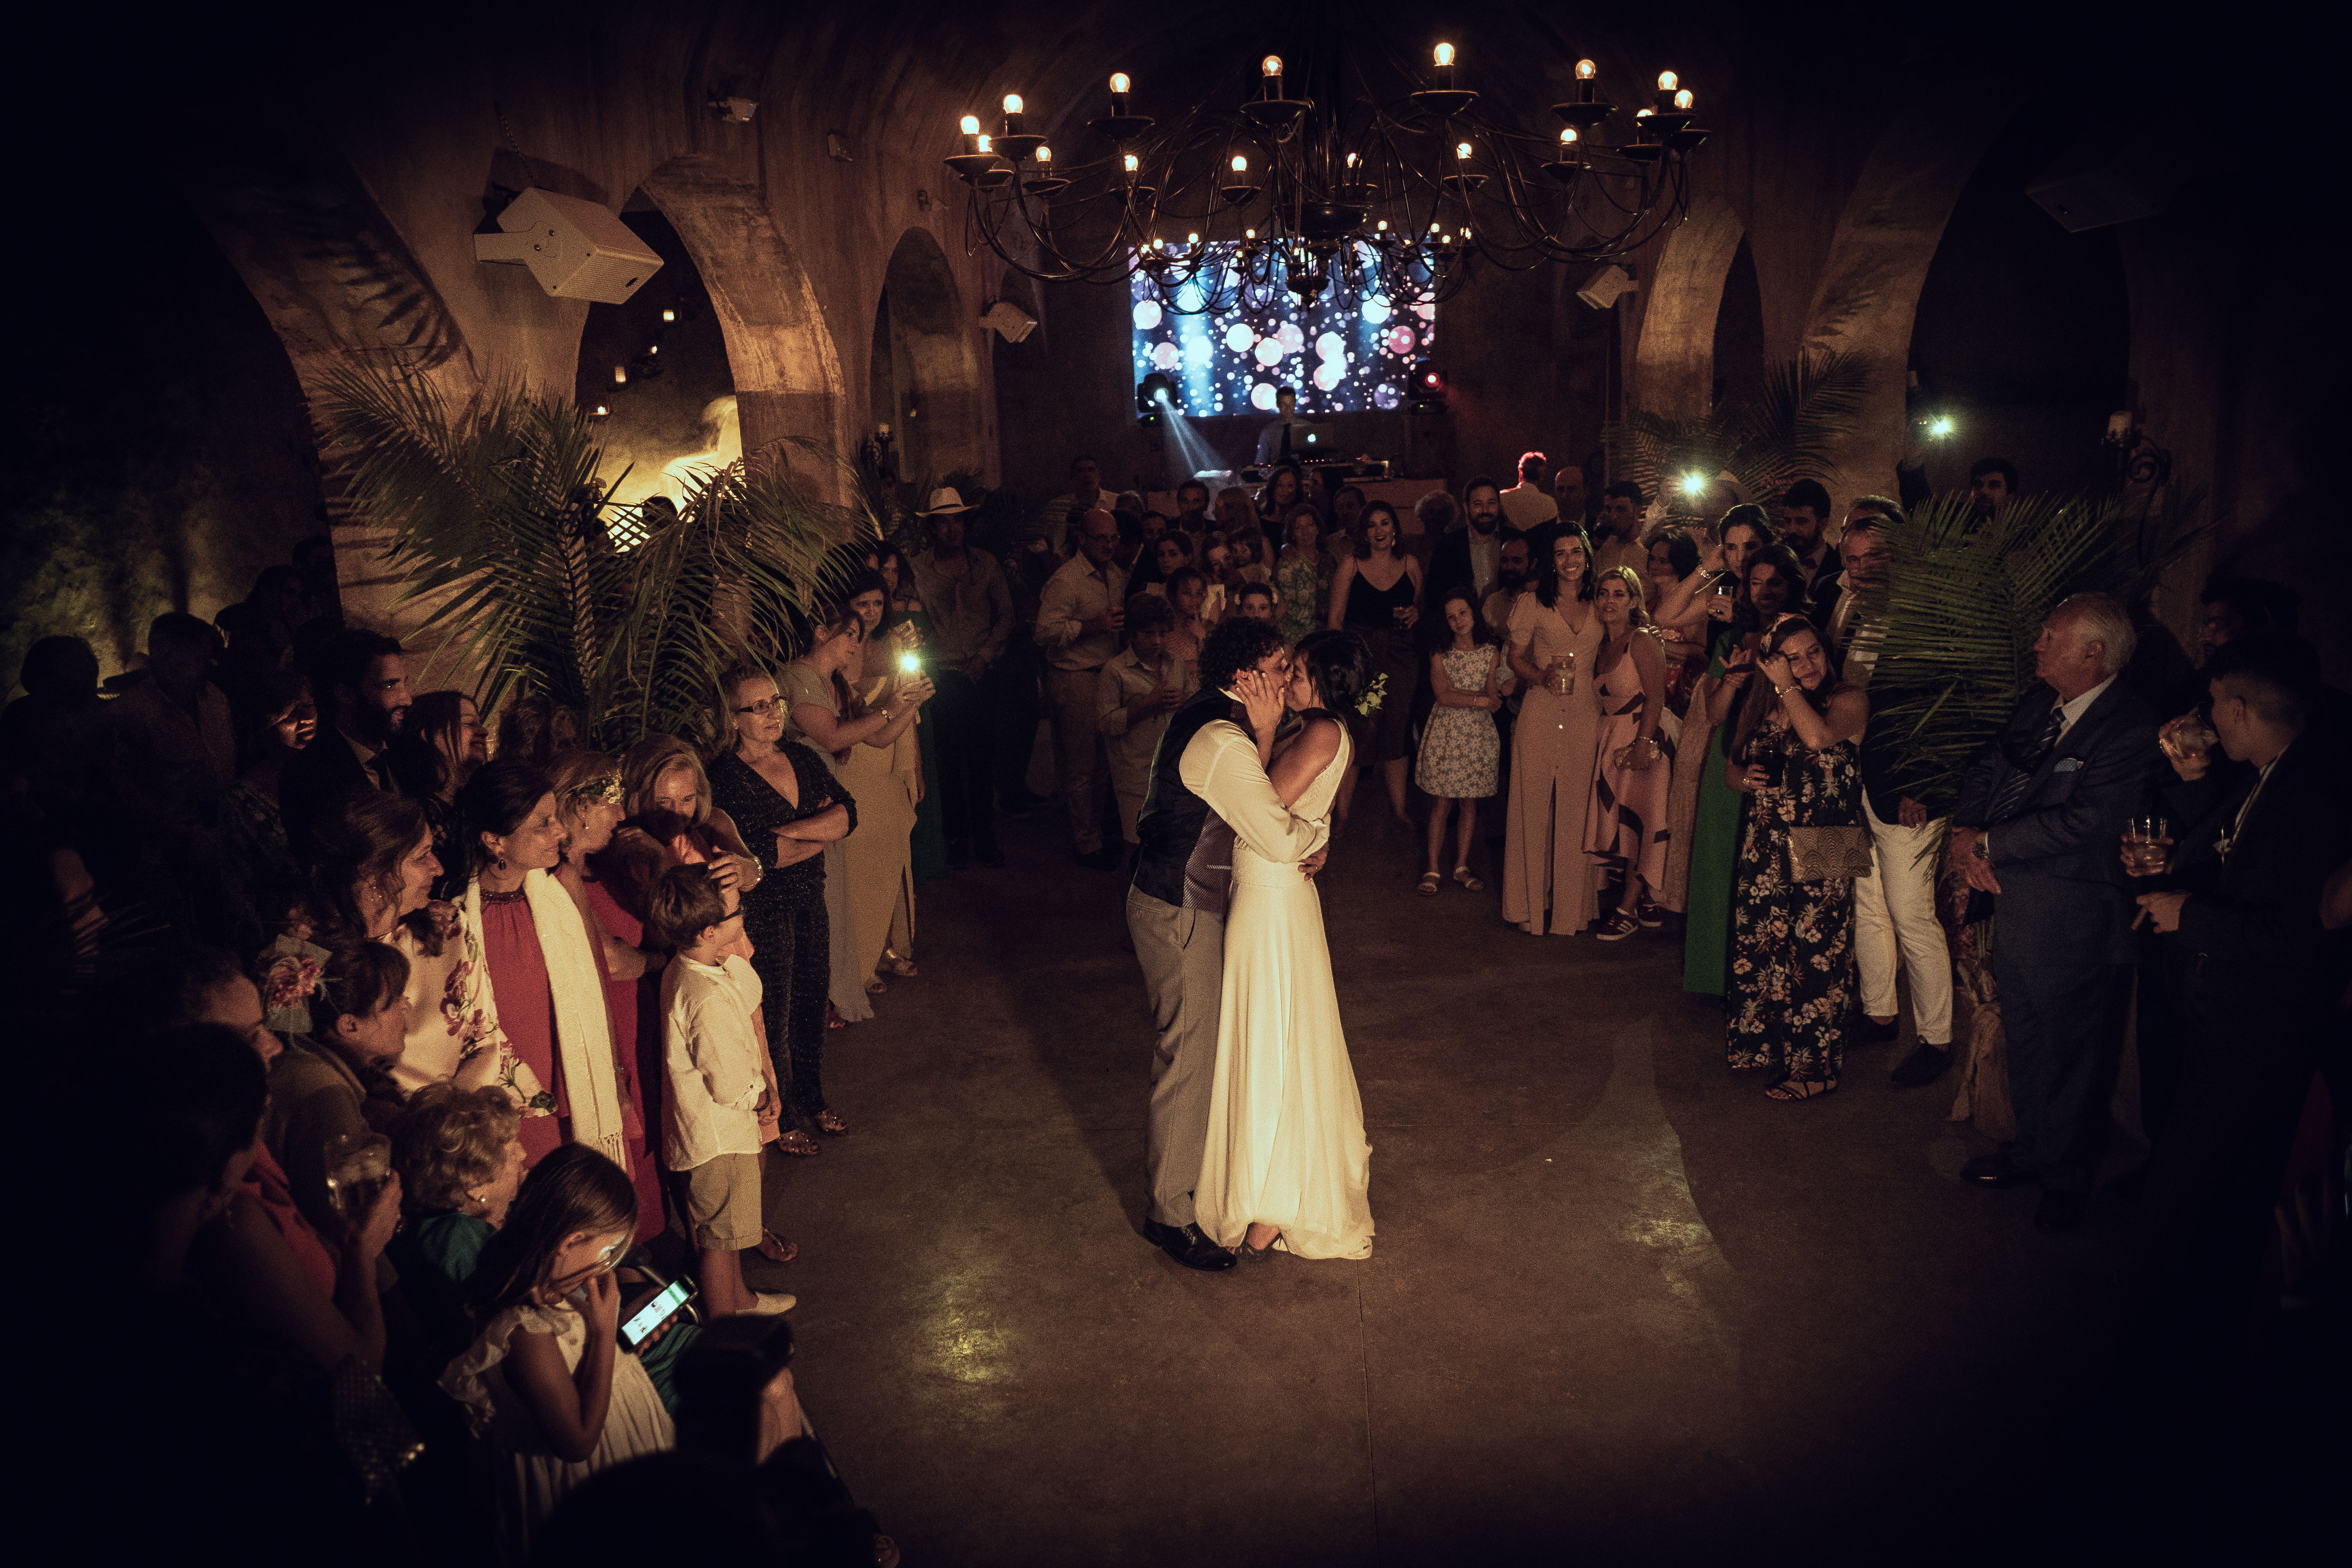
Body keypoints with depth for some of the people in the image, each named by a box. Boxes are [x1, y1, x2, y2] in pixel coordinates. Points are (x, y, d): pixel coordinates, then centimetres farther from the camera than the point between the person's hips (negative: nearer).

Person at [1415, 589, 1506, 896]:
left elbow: (1494, 703, -5)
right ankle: (1433, 871, 5)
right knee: (1441, 804, -2)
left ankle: (1462, 867, 18)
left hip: (1479, 734, 2)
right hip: (1445, 732, -2)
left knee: (1470, 802, 7)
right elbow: (1443, 697, -11)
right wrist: (1480, 698, -11)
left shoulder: (1491, 651, 2)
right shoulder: (1440, 654, 0)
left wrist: (1457, 691, -16)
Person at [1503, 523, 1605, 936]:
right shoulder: (1533, 603, 1)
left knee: (1575, 811, 5)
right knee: (1535, 808, 1)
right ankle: (1531, 904, 13)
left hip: (1585, 716, 2)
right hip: (1540, 715, -2)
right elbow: (1516, 657, 5)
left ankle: (1570, 906, 17)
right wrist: (1543, 678, -12)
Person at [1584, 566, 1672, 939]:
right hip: (1611, 740, 8)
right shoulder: (1602, 645, 12)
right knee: (1617, 821, 6)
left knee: (1637, 821, -4)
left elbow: (1655, 699, -17)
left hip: (1644, 739, -7)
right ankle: (1645, 901, 16)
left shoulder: (1643, 641, -12)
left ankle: (1629, 909, 1)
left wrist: (1642, 745, -24)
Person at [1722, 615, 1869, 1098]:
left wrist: (1787, 688, -15)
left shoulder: (1847, 700, -6)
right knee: (1759, 947, 9)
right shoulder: (1759, 707, 11)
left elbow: (1819, 738, -27)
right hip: (1766, 847, 5)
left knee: (1813, 953, -2)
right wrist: (1744, 778, -5)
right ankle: (1765, 1044, 28)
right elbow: (1732, 770, 18)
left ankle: (1815, 1067, 10)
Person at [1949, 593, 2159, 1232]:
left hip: (2074, 921, -8)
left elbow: (2080, 821, -26)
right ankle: (2031, 1150, 42)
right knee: (2024, 1041, 22)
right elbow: (1989, 766, 11)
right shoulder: (2040, 703, 5)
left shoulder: (2133, 731, -21)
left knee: (2071, 1055, 10)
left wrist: (1989, 844, -17)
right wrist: (1964, 831, -7)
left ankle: (2068, 1179, 29)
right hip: (2015, 901, 8)